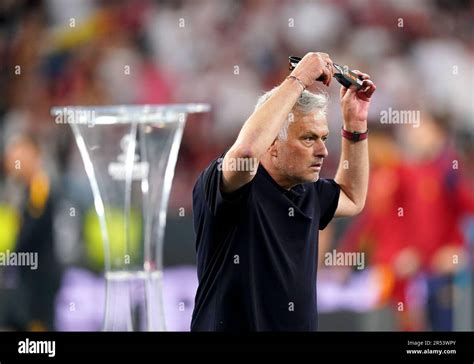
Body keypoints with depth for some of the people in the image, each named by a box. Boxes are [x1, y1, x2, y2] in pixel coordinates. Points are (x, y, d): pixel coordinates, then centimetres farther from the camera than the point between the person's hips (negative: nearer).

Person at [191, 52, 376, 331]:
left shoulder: (308, 193, 11)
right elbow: (247, 150, -31)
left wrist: (356, 122, 17)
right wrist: (298, 80, -20)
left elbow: (352, 200, 30)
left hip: (302, 325, 6)